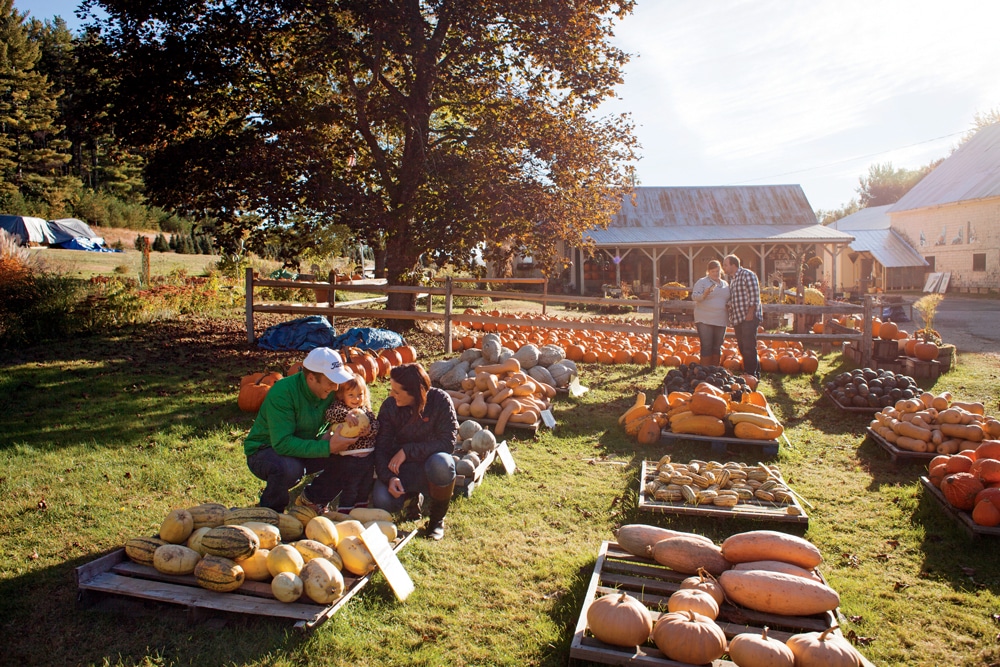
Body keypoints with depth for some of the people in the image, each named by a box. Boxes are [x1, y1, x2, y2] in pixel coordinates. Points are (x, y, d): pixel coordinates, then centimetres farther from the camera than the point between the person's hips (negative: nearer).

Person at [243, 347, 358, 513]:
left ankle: (311, 499, 8)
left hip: (304, 447, 6)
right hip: (265, 450, -6)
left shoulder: (329, 391, -10)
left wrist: (326, 436, -23)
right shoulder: (282, 392, -29)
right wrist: (327, 447, -39)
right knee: (288, 468, -39)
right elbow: (282, 443, -35)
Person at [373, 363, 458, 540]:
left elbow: (449, 442, -22)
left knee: (441, 463, -38)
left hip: (431, 464, -2)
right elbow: (381, 447, -10)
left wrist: (408, 450, -25)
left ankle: (437, 518, -8)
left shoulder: (440, 400, -17)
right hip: (401, 469, 2)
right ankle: (413, 496, 12)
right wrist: (389, 477, -28)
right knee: (382, 501, -27)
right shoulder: (389, 406, -9)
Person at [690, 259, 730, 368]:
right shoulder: (702, 282, 0)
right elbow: (694, 296, -10)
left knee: (717, 346, 9)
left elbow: (729, 300, 26)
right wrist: (704, 294, -30)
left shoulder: (725, 284, 16)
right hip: (705, 320, -5)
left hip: (721, 320, 5)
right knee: (707, 346, -6)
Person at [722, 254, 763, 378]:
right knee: (742, 348, 11)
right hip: (737, 319, 9)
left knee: (749, 348, -9)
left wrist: (750, 313, -18)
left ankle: (752, 375, -4)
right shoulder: (732, 279, 18)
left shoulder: (747, 274, -9)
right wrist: (726, 306, 6)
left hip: (749, 318, -9)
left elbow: (754, 295, -14)